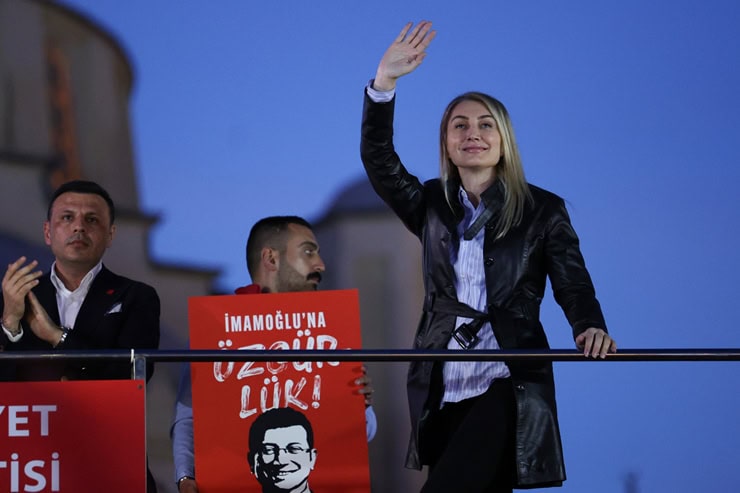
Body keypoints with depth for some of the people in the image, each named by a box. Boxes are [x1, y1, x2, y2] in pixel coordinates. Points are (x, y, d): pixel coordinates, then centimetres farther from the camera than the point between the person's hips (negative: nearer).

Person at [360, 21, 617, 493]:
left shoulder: (542, 210, 4)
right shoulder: (431, 205, 12)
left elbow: (573, 282, -5)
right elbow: (378, 159, -1)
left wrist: (591, 329, -28)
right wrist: (384, 83, -14)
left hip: (508, 387, -4)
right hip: (442, 390, 4)